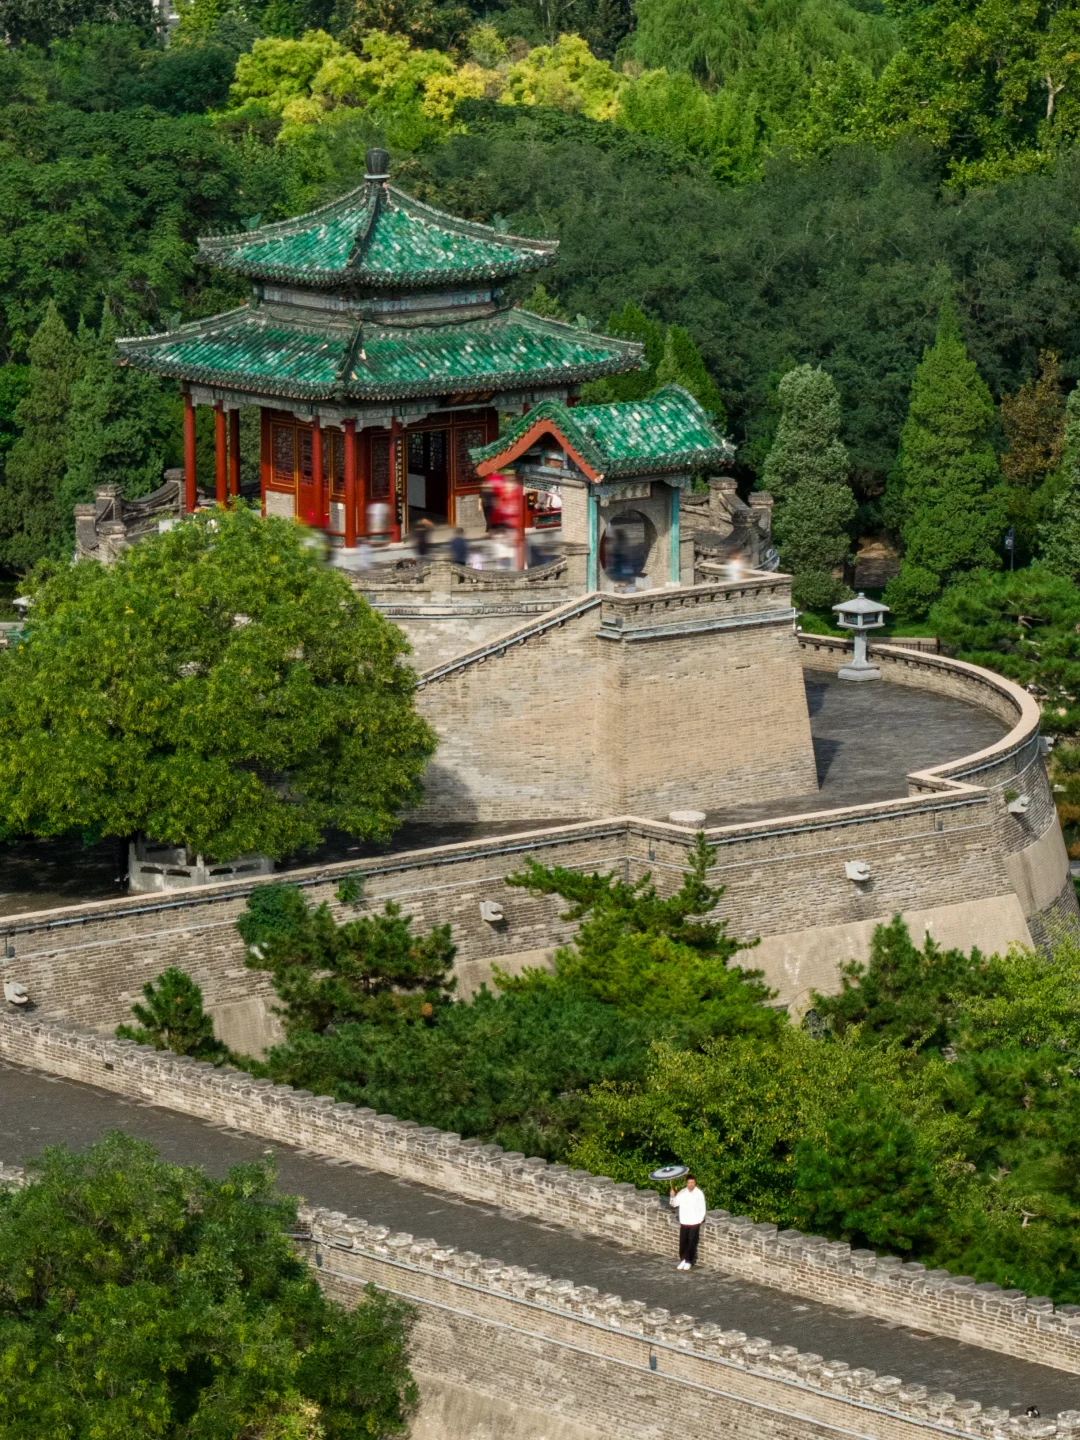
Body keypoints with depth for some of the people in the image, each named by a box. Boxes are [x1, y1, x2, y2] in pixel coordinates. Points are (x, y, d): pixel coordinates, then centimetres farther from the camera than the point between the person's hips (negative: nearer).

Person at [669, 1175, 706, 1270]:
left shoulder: (699, 1194, -7)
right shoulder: (682, 1193, 0)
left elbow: (702, 1209, -3)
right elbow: (674, 1204, -1)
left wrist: (700, 1220, -9)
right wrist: (673, 1196, -18)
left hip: (694, 1222, -3)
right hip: (684, 1222, 3)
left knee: (692, 1242, 0)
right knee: (683, 1242, 4)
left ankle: (689, 1261, 10)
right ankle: (683, 1260, 16)